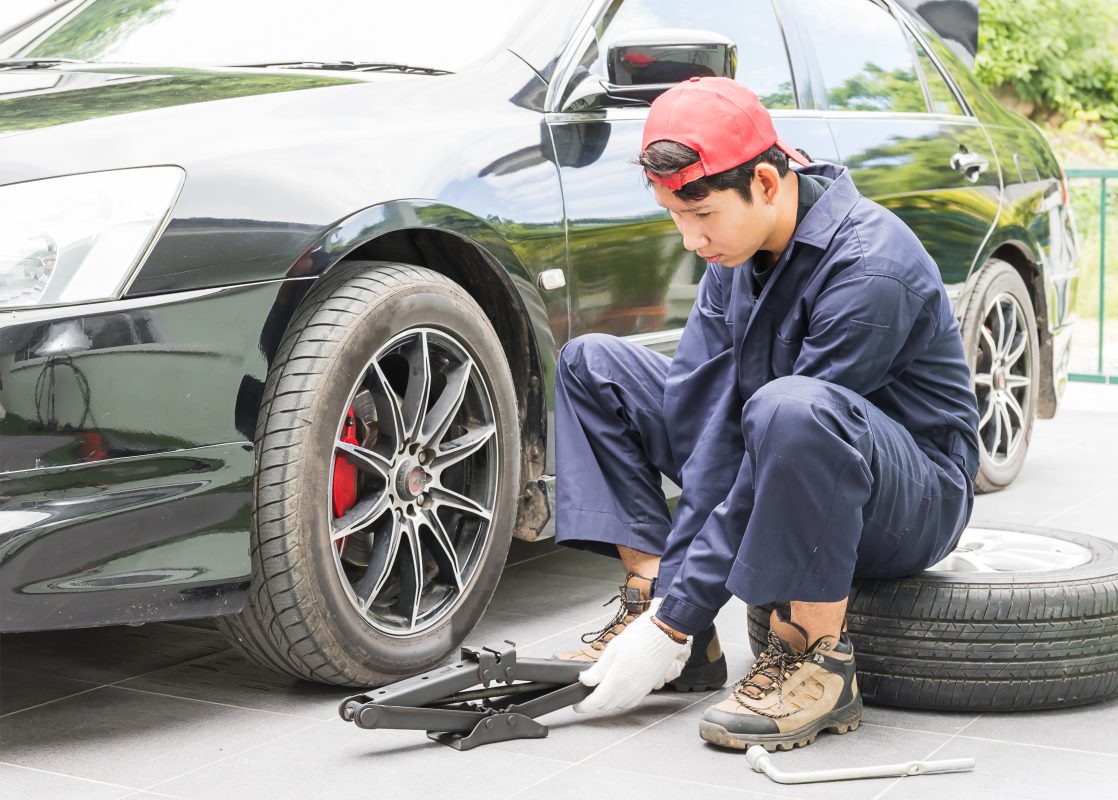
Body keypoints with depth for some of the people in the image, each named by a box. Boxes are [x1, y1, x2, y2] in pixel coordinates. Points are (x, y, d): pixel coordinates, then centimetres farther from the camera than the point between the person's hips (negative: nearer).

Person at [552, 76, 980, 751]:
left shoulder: (869, 269, -28)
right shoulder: (738, 246, -3)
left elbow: (784, 449, -29)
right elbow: (697, 411, -8)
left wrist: (678, 621, -26)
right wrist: (664, 588, -17)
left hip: (914, 505, -8)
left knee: (791, 409, -42)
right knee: (593, 364, 3)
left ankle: (818, 659, -23)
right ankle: (651, 602, -2)